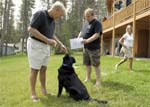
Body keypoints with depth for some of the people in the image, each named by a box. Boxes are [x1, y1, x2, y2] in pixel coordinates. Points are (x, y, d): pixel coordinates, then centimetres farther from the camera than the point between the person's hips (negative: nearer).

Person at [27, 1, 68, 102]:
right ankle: (33, 93, 8)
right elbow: (31, 29, -26)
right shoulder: (40, 14, -18)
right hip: (35, 45, -8)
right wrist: (47, 40, -25)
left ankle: (44, 90, 22)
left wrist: (61, 44, 15)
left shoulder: (52, 20, 8)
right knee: (35, 70, -2)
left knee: (43, 69, 12)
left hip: (46, 46, 8)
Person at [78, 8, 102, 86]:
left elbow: (97, 35, -21)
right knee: (87, 64, 16)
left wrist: (87, 40, -30)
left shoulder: (97, 23, -10)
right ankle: (88, 78, 28)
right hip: (86, 48, 8)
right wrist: (78, 38, 3)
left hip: (94, 48, -8)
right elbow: (81, 32, 24)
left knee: (96, 65, -3)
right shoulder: (86, 24, 16)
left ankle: (98, 81, 3)